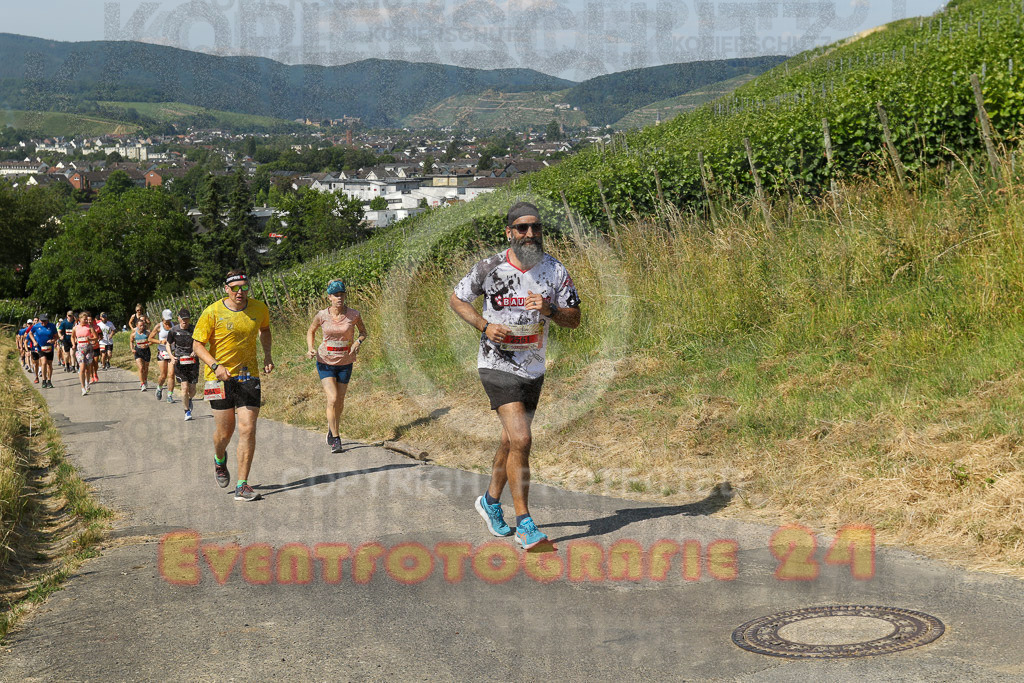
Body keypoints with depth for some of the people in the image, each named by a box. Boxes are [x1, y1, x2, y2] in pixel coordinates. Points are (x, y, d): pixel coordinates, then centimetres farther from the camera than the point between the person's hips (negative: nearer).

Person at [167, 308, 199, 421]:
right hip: (179, 362, -1)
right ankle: (187, 411, 6)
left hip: (192, 361, 1)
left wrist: (196, 351, -10)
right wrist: (171, 356, -5)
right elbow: (168, 344, 11)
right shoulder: (173, 330, -2)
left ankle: (190, 400, 38)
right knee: (185, 387, -12)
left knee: (192, 389, 1)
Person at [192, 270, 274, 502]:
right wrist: (216, 365, -21)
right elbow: (197, 344, -6)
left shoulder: (260, 309, 1)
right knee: (225, 430, 6)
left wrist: (267, 355, 9)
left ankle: (242, 486, -2)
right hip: (220, 377, -2)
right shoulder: (212, 313, -10)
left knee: (248, 430, -8)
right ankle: (219, 459, 43)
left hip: (248, 376, 2)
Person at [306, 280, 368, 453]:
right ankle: (335, 439, -3)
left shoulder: (353, 315, -10)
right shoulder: (322, 315, -11)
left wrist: (358, 342, -14)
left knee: (340, 401, 9)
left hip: (345, 362, 2)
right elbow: (311, 331, 7)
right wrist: (311, 348, -10)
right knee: (332, 399, -14)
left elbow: (363, 331, 7)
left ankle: (332, 427, 40)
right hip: (325, 361, -1)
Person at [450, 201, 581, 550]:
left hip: (534, 369, 5)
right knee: (521, 440, -18)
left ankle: (491, 501, 41)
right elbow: (456, 299, 5)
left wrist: (549, 309, -19)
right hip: (498, 365, -5)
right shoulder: (490, 268, -10)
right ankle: (524, 525, -11)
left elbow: (574, 319, 2)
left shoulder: (555, 271, -2)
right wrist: (484, 326, -11)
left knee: (511, 441, 17)